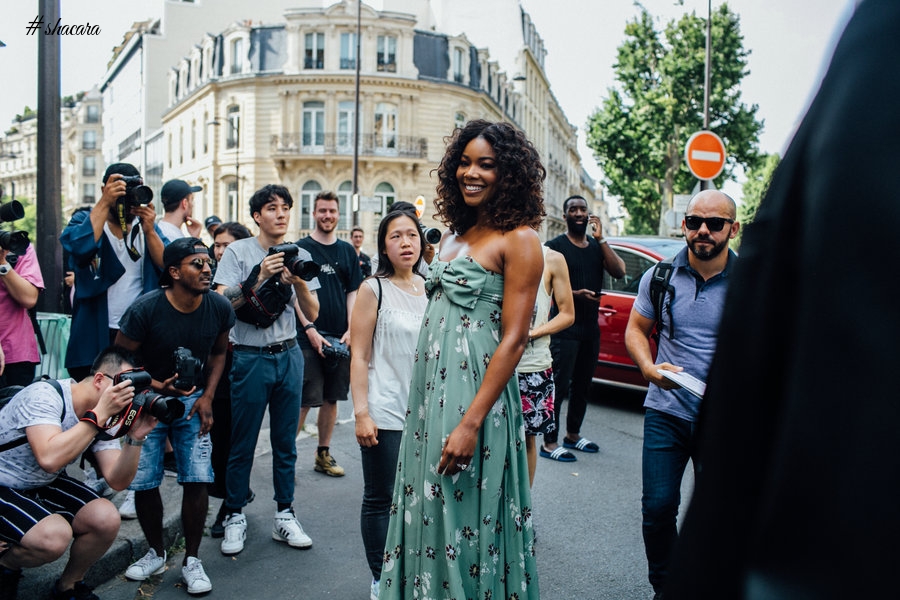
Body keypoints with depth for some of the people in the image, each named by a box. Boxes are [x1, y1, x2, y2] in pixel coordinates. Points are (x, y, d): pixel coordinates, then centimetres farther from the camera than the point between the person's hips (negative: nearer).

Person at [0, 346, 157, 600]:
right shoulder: (44, 395, -26)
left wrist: (135, 437, -25)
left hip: (45, 485, 6)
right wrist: (98, 414, -38)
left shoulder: (105, 417, -6)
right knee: (55, 536, -31)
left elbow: (117, 481, -12)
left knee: (107, 519, -17)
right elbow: (49, 459, -42)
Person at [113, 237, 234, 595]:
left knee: (197, 480, -7)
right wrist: (157, 386, -22)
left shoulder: (219, 307, -11)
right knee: (143, 482, 0)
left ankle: (191, 562, 11)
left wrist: (207, 397, -4)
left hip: (193, 400, 2)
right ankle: (156, 554, 25)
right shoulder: (146, 309, -20)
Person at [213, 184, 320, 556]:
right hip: (250, 357, -3)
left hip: (289, 355, 4)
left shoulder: (300, 256, 8)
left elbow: (312, 314, 4)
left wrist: (299, 284, -14)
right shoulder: (237, 252, -1)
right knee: (242, 443, 3)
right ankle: (235, 517, 18)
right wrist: (260, 278, -21)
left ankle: (284, 515, 20)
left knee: (285, 441, 9)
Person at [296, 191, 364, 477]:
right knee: (304, 400, -5)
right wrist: (309, 328, -14)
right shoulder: (301, 248, 0)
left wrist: (350, 329, -2)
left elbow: (353, 292, 10)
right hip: (309, 337, -4)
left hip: (340, 338, 4)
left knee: (331, 398, 11)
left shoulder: (347, 250, 11)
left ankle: (323, 454, 24)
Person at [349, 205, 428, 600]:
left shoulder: (431, 288, 8)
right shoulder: (374, 289, -4)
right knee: (380, 500, 7)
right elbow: (359, 356, -7)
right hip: (385, 415, -4)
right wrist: (361, 414, -12)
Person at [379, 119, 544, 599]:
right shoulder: (453, 237, 14)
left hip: (474, 393, -7)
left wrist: (471, 422, -20)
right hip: (430, 390, 7)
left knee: (462, 519, 4)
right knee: (426, 510, 16)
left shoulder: (518, 239, -9)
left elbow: (513, 340, -15)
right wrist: (420, 402, 12)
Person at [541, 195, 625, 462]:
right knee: (559, 384, -8)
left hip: (590, 326, 7)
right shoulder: (556, 245, -3)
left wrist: (600, 239, -6)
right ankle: (549, 442, -4)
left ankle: (572, 434, 28)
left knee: (583, 384, 14)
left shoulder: (596, 246, 14)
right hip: (565, 326, -7)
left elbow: (618, 271, -2)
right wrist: (574, 294, -25)